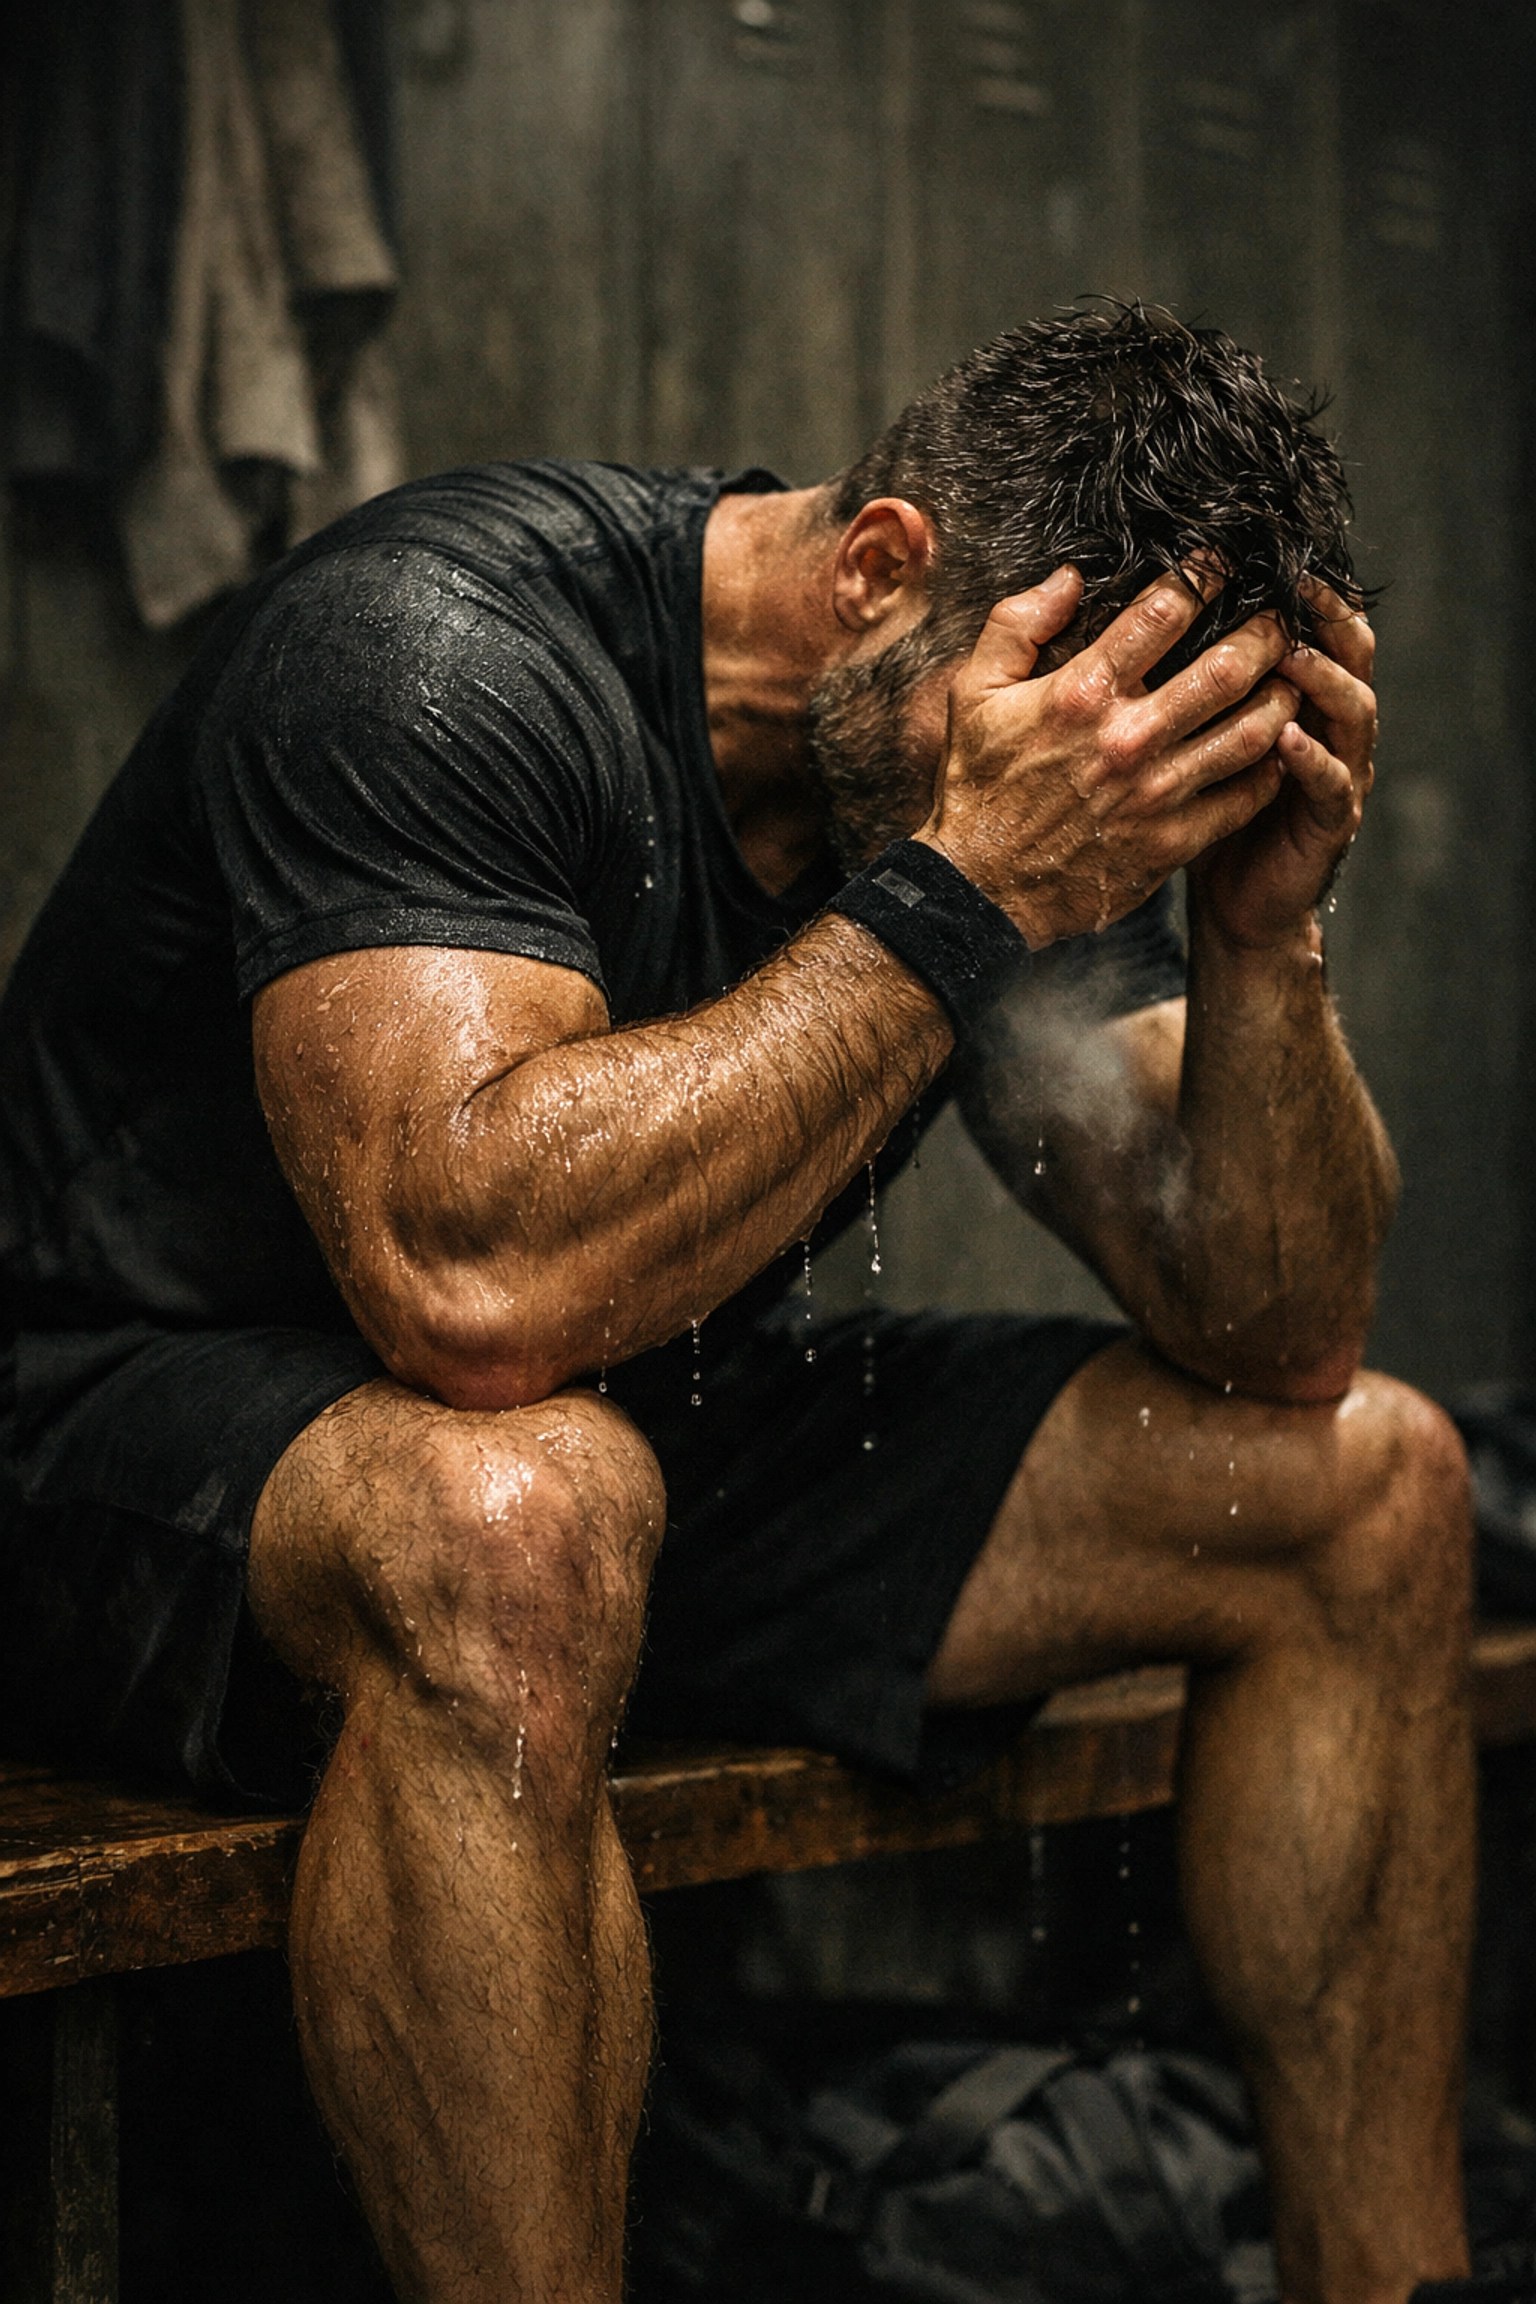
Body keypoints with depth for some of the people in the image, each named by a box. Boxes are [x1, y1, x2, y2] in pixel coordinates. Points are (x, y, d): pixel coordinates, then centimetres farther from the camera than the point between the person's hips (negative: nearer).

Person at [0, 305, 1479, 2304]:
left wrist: (1266, 930, -22)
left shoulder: (1026, 799, -4)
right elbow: (472, 1277, -40)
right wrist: (959, 895, -35)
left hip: (667, 1428, 7)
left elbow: (1276, 1342, -5)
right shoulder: (439, 645, -25)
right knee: (518, 1516, -42)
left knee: (1370, 1487, -2)